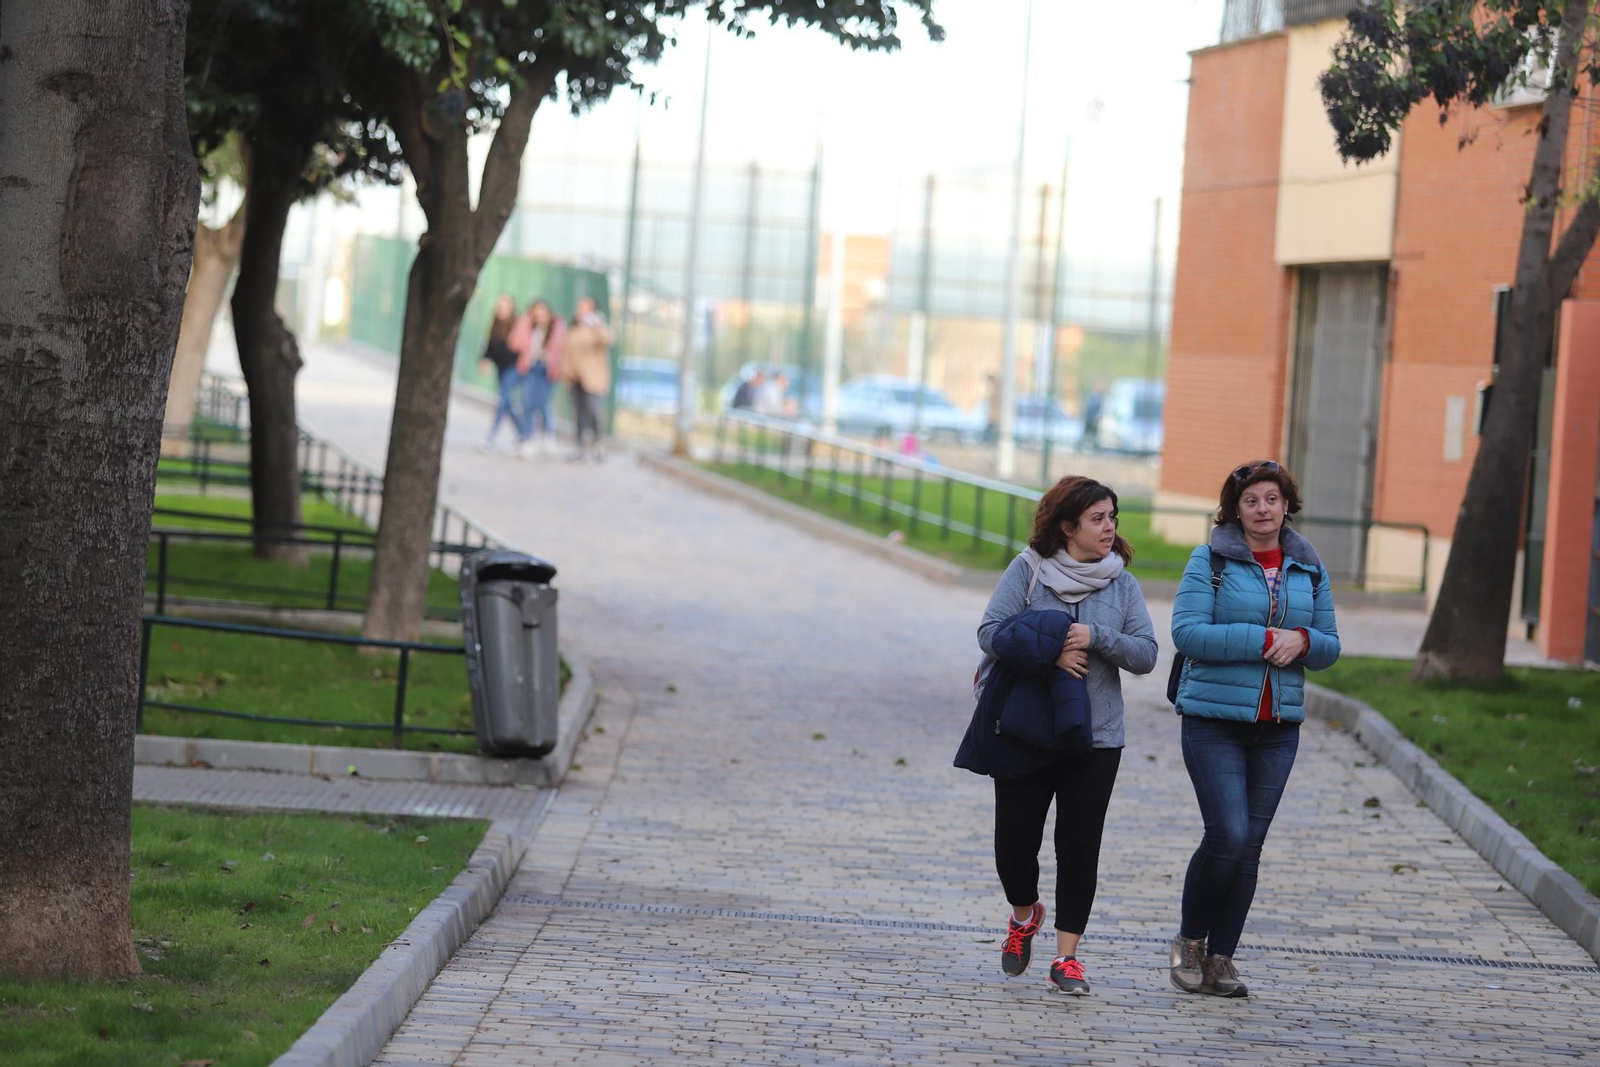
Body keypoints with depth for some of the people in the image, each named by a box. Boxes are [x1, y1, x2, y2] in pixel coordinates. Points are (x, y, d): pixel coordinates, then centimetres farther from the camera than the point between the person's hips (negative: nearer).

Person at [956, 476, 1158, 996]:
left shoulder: (1122, 584, 5)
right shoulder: (1029, 570, -2)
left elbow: (1146, 654, -2)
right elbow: (991, 631, -9)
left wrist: (1095, 637, -16)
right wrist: (1051, 656, -19)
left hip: (1095, 738, 1)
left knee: (1080, 846, -2)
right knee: (1015, 840, 1)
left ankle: (1066, 957, 5)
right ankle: (1025, 915, 32)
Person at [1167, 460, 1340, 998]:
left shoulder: (1310, 570, 11)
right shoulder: (1210, 560, -3)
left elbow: (1330, 647, 15)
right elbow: (1187, 632, -13)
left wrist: (1301, 641, -9)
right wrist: (1264, 639, -17)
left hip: (1278, 726, 5)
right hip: (1214, 718, -4)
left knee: (1250, 844, 4)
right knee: (1228, 833, -14)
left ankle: (1220, 956, 12)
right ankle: (1190, 939, 8)